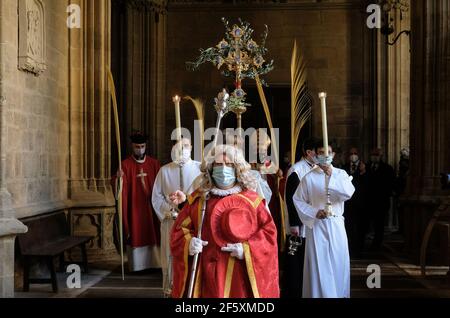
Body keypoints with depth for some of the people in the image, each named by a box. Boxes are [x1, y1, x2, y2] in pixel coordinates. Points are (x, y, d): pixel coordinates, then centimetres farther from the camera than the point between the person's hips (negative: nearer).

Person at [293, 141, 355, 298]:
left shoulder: (341, 174, 4)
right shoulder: (309, 177, -1)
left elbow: (349, 193, -13)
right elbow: (297, 200, 2)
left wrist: (331, 176, -23)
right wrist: (314, 213, -10)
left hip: (336, 225, 2)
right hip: (316, 225, -2)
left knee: (338, 262, 7)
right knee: (319, 263, -1)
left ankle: (339, 293, 21)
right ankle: (320, 293, 9)